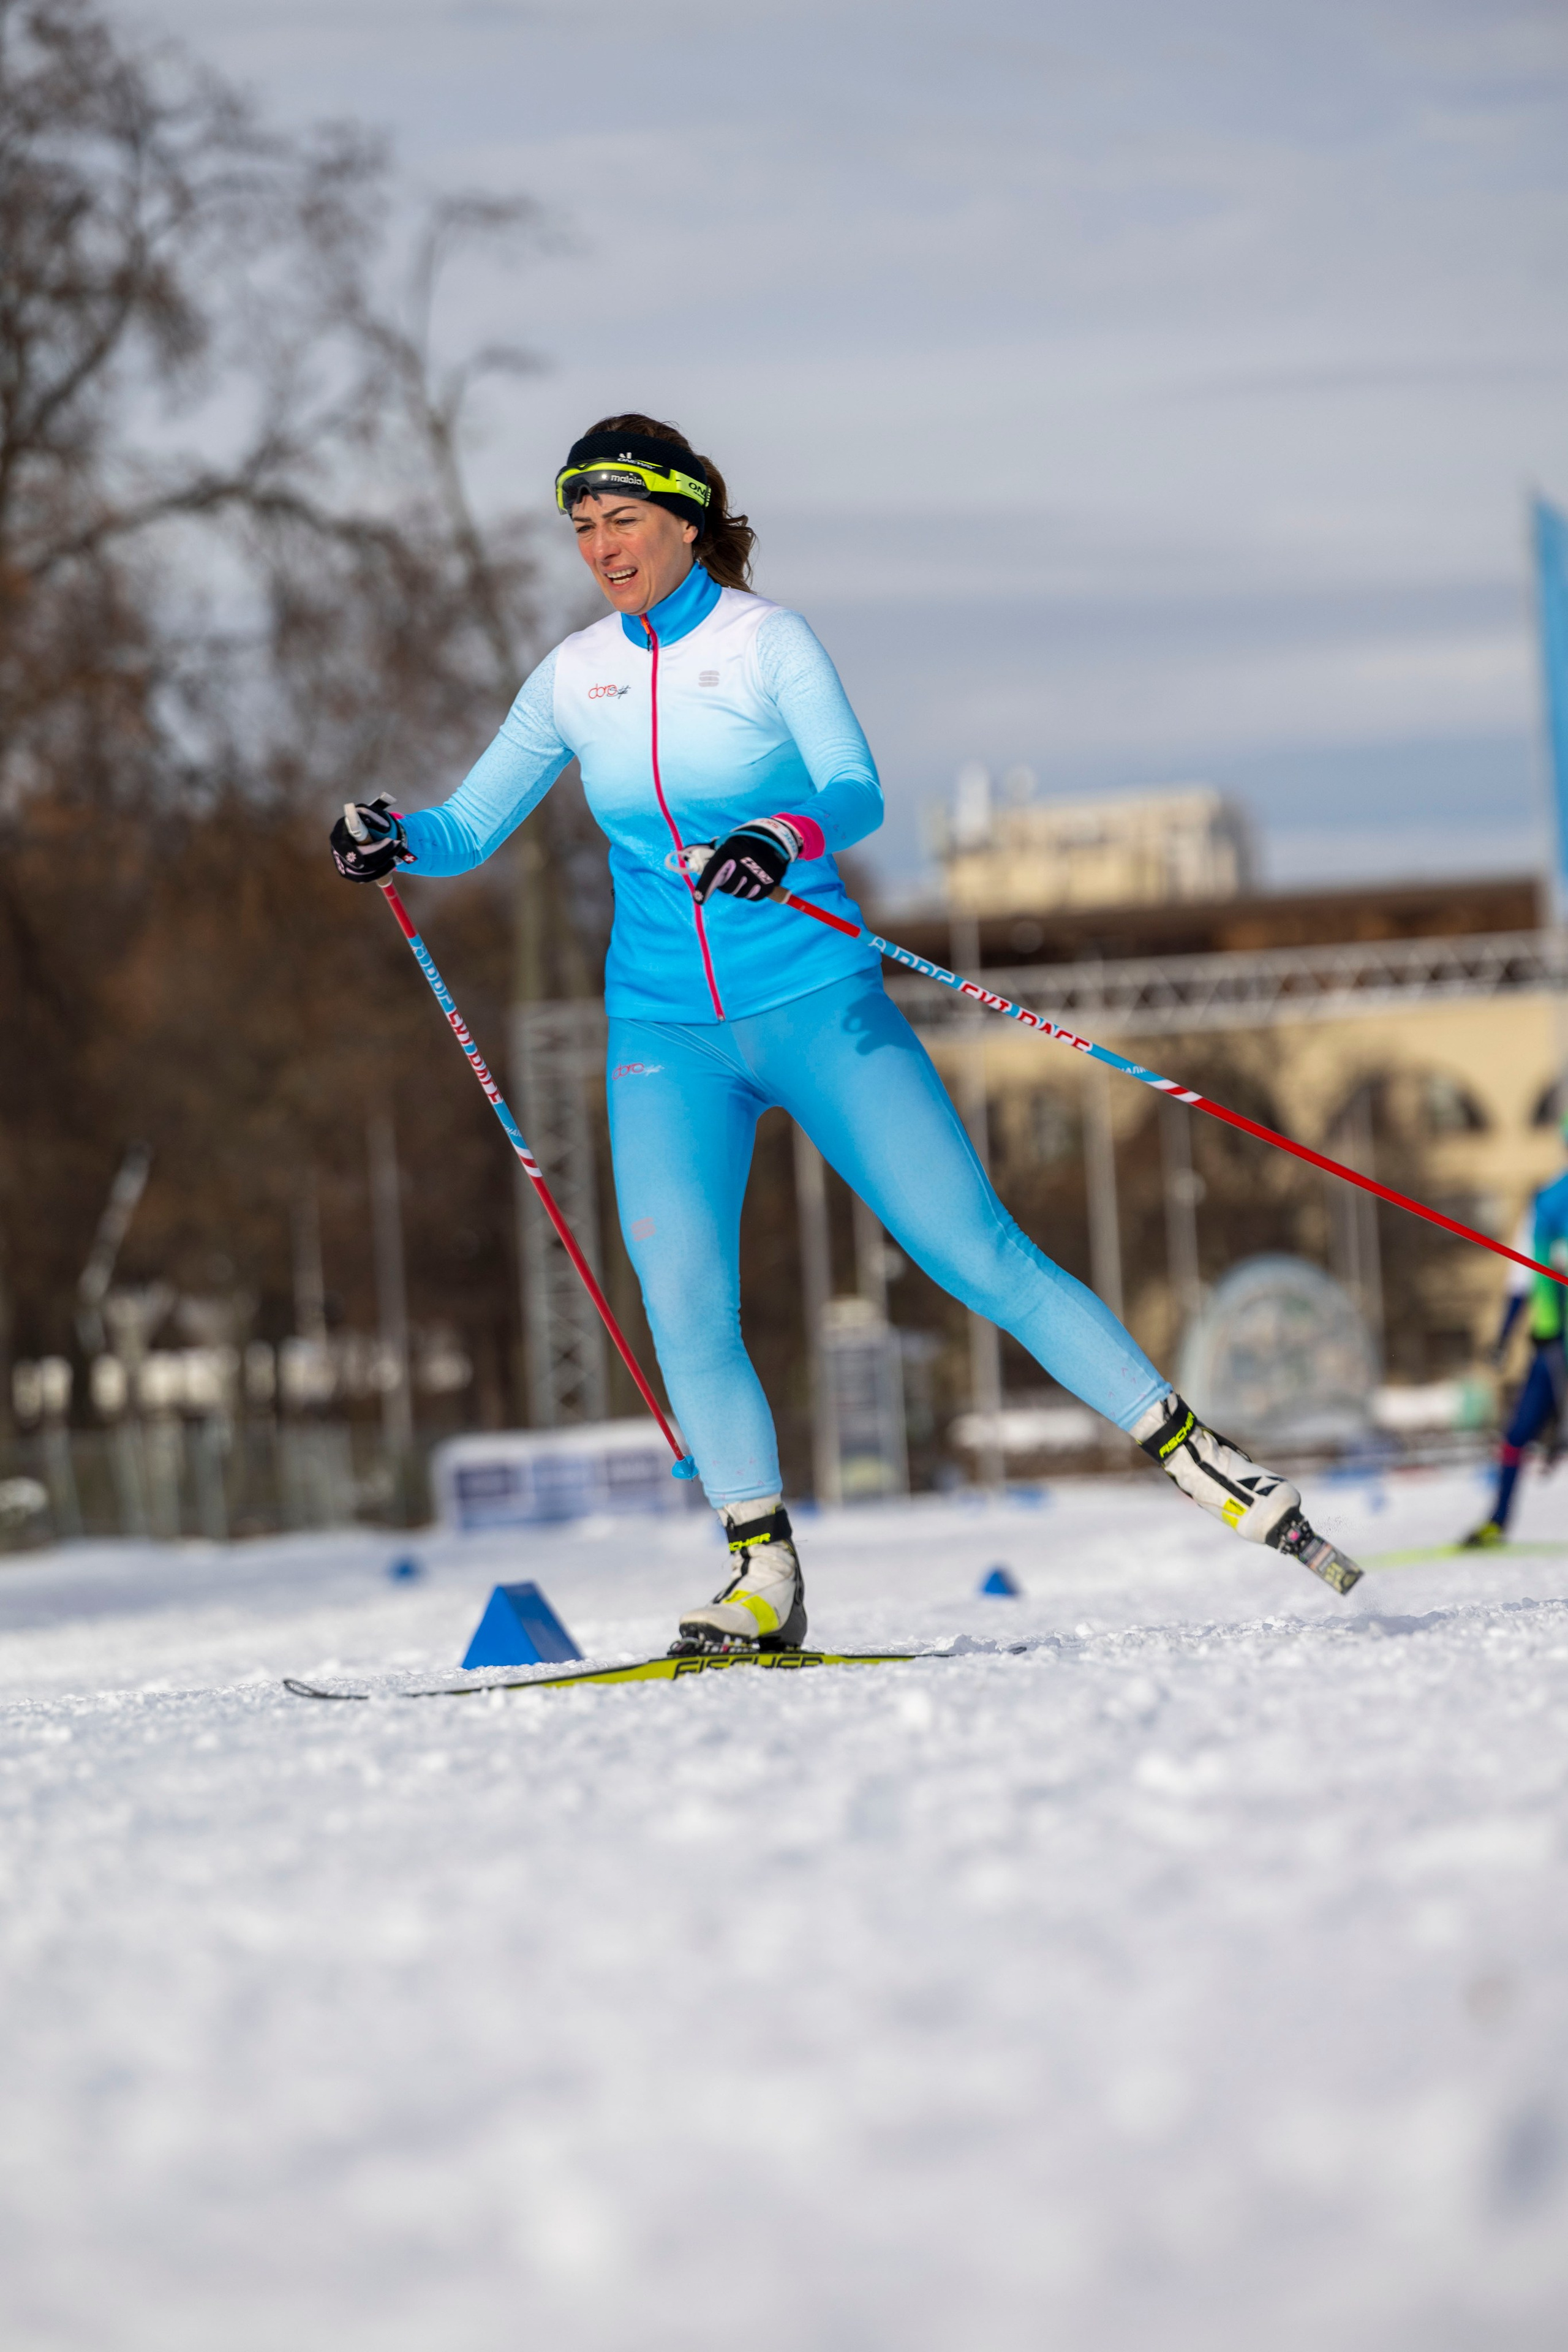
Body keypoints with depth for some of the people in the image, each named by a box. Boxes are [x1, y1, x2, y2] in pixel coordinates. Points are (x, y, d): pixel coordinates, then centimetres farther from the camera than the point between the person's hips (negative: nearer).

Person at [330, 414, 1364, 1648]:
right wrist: (394, 837, -9)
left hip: (815, 1002, -3)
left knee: (980, 1252, -8)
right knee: (683, 1307, -15)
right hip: (666, 1031, 3)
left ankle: (1199, 1459, 1)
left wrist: (784, 839, -42)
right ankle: (765, 1577, -3)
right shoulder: (574, 677, 7)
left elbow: (856, 792, -21)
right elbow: (471, 828, 13)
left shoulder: (768, 641, -6)